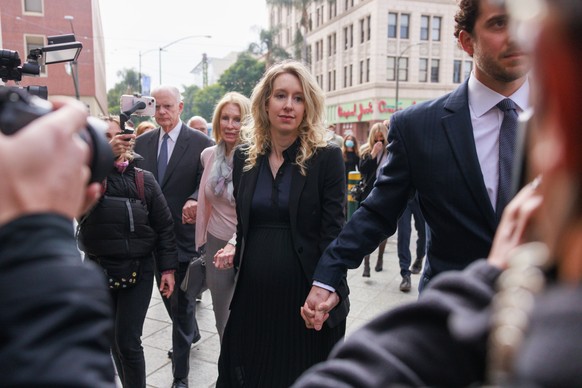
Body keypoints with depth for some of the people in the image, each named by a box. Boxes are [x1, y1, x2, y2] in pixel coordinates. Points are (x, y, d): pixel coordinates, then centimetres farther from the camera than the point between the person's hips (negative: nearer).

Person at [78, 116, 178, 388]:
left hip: (137, 269, -2)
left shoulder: (143, 179, -3)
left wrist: (168, 268, -4)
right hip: (98, 269, 2)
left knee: (128, 342, -2)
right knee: (113, 341, 16)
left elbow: (164, 226, 0)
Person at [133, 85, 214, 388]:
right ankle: (191, 333, 52)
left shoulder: (200, 143, -9)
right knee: (168, 295, 24)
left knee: (181, 304, 3)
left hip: (183, 234, -6)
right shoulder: (142, 142, 7)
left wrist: (194, 201, -34)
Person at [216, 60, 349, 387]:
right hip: (253, 290, 4)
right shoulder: (244, 156, 4)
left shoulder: (327, 157, -8)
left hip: (304, 291, -3)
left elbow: (333, 233, -10)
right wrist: (233, 252, 1)